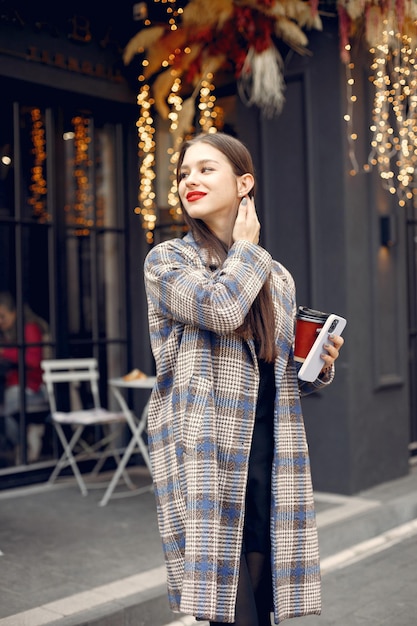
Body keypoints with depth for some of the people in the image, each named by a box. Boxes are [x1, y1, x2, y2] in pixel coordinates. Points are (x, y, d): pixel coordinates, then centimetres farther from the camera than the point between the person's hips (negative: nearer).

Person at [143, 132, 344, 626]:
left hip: (271, 458, 4)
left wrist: (321, 366, 1)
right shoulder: (166, 260, 3)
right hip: (206, 457, -4)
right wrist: (245, 248, -1)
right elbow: (220, 307, -17)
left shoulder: (278, 277, 16)